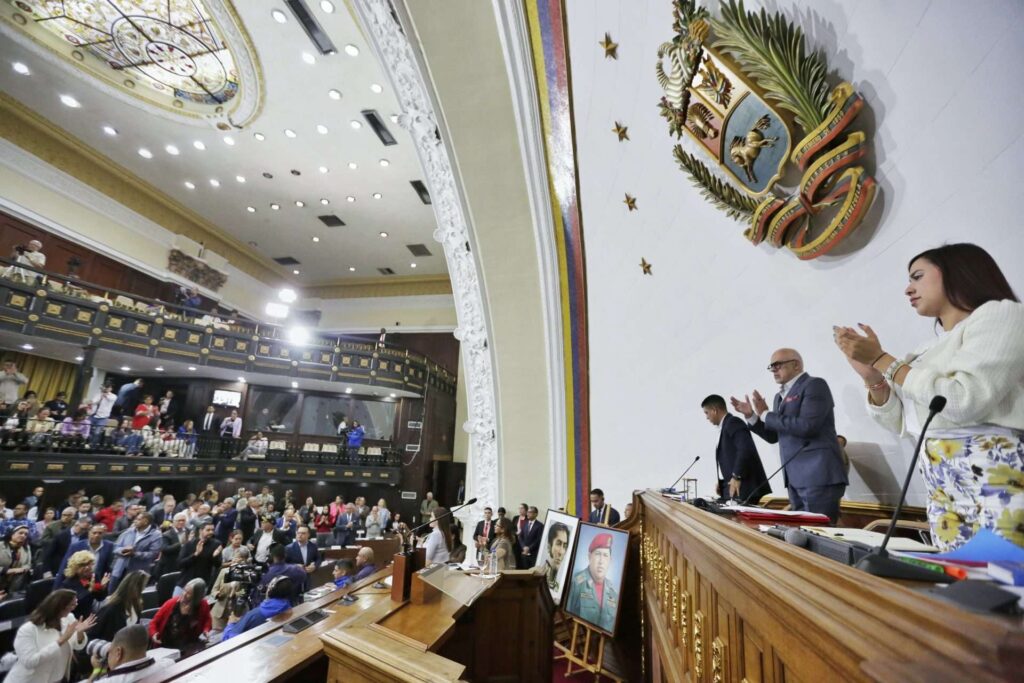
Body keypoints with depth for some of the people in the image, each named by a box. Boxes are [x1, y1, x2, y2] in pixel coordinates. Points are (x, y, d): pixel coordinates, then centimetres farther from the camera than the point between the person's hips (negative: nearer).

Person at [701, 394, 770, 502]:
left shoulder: (733, 422, -9)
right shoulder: (725, 426, 19)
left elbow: (746, 449, -23)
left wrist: (736, 476, -20)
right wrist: (721, 482, 12)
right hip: (731, 487, 9)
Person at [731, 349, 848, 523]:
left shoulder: (814, 385, -7)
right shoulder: (780, 396, 18)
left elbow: (807, 426, -21)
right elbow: (774, 436, 21)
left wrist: (765, 414, -13)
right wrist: (751, 416, 8)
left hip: (818, 477, -8)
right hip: (796, 479, 8)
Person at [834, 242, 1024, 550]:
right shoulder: (931, 350, 18)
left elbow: (964, 400, -19)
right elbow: (902, 423, 14)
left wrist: (882, 358, -12)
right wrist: (870, 374, 0)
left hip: (994, 478, -6)